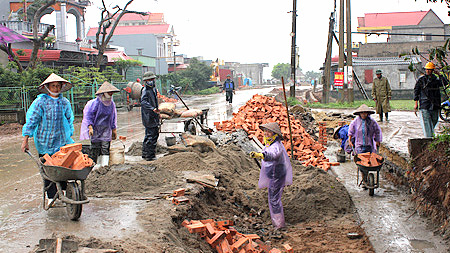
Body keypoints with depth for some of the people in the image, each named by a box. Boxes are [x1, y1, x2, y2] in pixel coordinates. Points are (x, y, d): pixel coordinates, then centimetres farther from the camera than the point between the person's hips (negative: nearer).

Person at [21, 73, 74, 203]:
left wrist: (70, 137, 20)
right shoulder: (40, 102, -4)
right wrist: (25, 140, -6)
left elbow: (69, 121, 20)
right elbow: (31, 120, -4)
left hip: (62, 141, 3)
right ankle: (51, 197, 11)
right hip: (45, 142, -3)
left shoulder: (65, 102, 8)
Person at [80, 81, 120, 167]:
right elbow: (88, 115, -6)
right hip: (96, 128, -4)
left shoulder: (111, 104, 9)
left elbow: (113, 118, 20)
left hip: (106, 129, 4)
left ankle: (104, 164, -3)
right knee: (95, 147, -4)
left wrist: (114, 129, 19)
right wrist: (90, 128, -14)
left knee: (105, 147, -3)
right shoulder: (95, 103, -8)